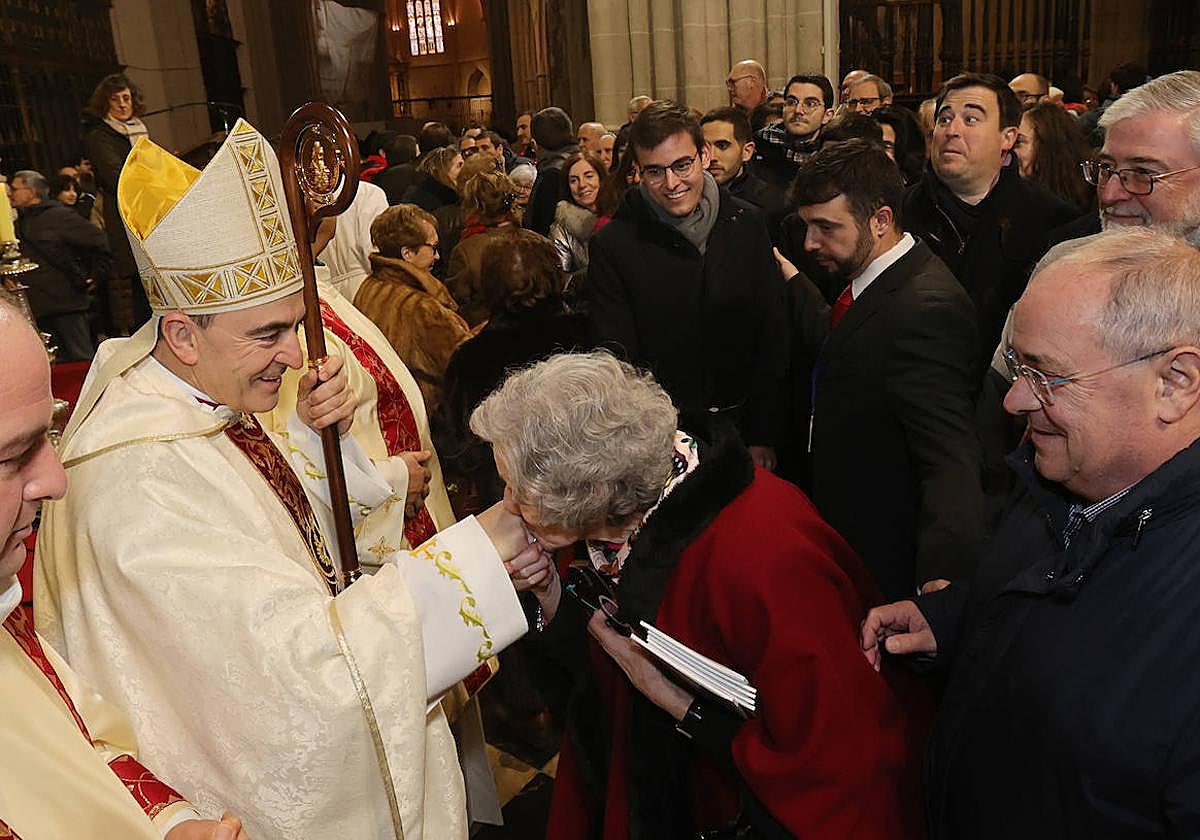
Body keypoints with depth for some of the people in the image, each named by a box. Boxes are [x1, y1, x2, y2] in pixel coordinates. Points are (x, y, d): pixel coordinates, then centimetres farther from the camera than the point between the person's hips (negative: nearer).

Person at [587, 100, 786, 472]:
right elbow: (616, 356, -9)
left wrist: (764, 436, -2)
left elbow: (772, 335, 1)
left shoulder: (747, 225, -2)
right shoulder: (612, 245, -9)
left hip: (741, 424, 3)